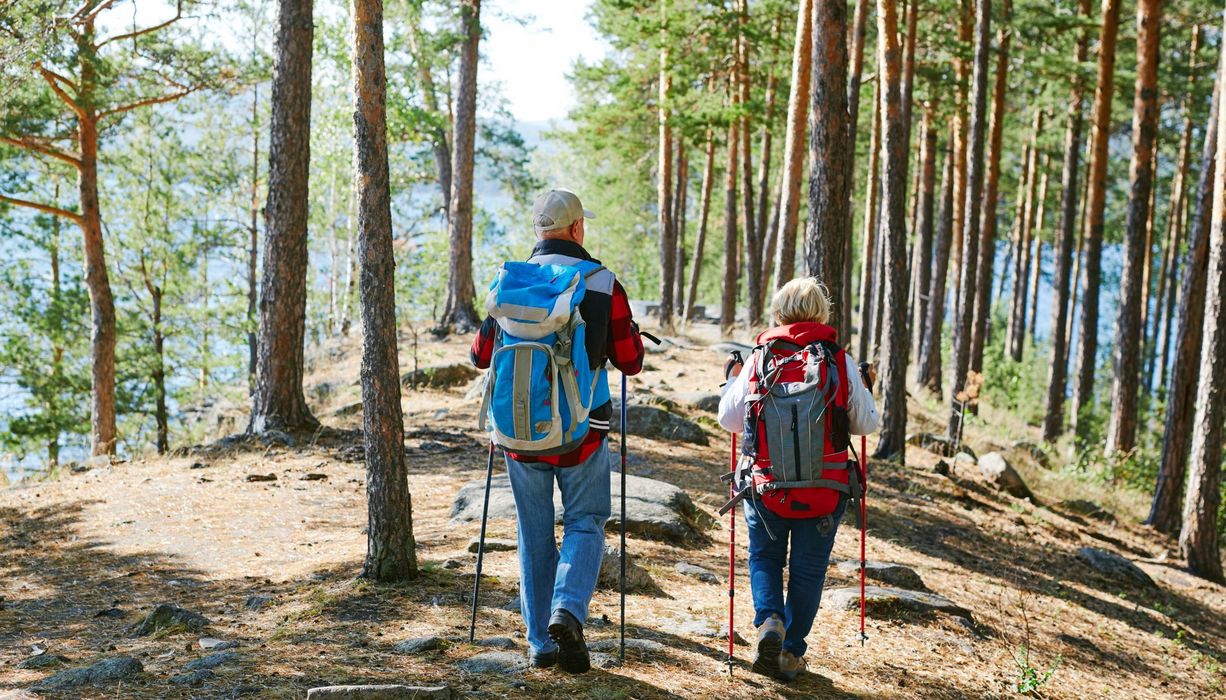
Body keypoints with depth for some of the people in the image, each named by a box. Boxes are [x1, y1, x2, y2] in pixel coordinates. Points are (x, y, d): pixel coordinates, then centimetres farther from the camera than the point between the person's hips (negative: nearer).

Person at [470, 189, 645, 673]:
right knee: (585, 523, 13)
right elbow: (631, 362, 0)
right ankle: (567, 611, -9)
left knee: (535, 533, 13)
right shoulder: (605, 285, -6)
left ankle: (540, 641, 16)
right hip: (583, 429, -2)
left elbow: (481, 356, 7)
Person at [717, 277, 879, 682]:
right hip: (824, 488, 0)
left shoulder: (759, 359, -4)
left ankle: (769, 619, -5)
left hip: (766, 484, 0)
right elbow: (866, 424, 5)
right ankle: (791, 653, 15)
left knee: (765, 558, 20)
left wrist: (731, 382, 22)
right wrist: (865, 390, 24)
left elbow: (730, 420, 4)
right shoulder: (840, 362, -4)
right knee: (808, 570, 13)